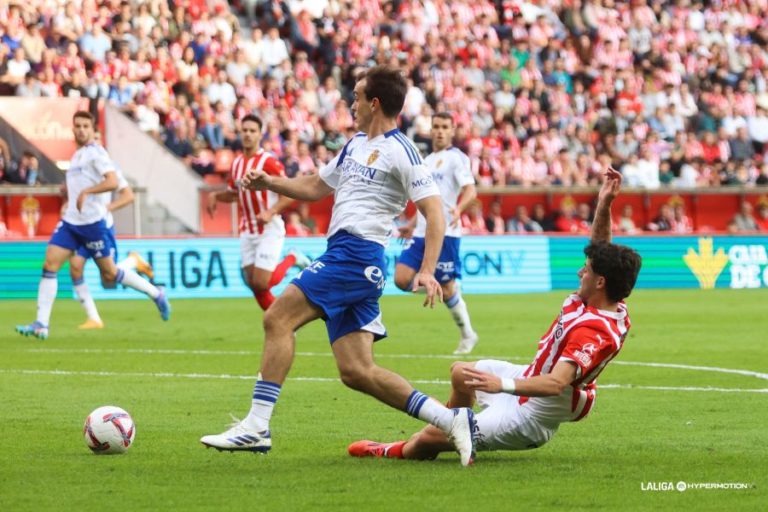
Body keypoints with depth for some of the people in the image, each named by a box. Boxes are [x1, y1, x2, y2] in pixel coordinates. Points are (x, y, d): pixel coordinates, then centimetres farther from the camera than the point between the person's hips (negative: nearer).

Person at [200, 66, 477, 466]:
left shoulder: (399, 151, -6)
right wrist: (268, 182, 19)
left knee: (278, 319, -15)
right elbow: (316, 187, 34)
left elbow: (434, 212, -11)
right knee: (356, 371, 2)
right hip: (342, 253, 9)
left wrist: (427, 271, -22)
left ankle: (257, 427, -16)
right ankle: (450, 420, 2)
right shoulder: (355, 145, 22)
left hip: (355, 253, -9)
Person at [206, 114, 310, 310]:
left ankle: (291, 260, 13)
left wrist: (271, 212, -27)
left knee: (261, 283, -13)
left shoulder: (269, 162, -13)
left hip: (269, 230, -6)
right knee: (253, 283, 2)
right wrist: (215, 196, 3)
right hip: (247, 232, 6)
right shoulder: (236, 164, 8)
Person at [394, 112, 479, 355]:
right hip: (422, 232, 7)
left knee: (446, 288, -4)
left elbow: (471, 189, -17)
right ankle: (435, 287, 14)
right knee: (402, 278, -11)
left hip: (445, 232, -7)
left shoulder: (456, 158, -4)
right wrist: (412, 224, 31)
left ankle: (467, 336, 12)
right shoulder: (427, 161, 20)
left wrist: (459, 208, -36)